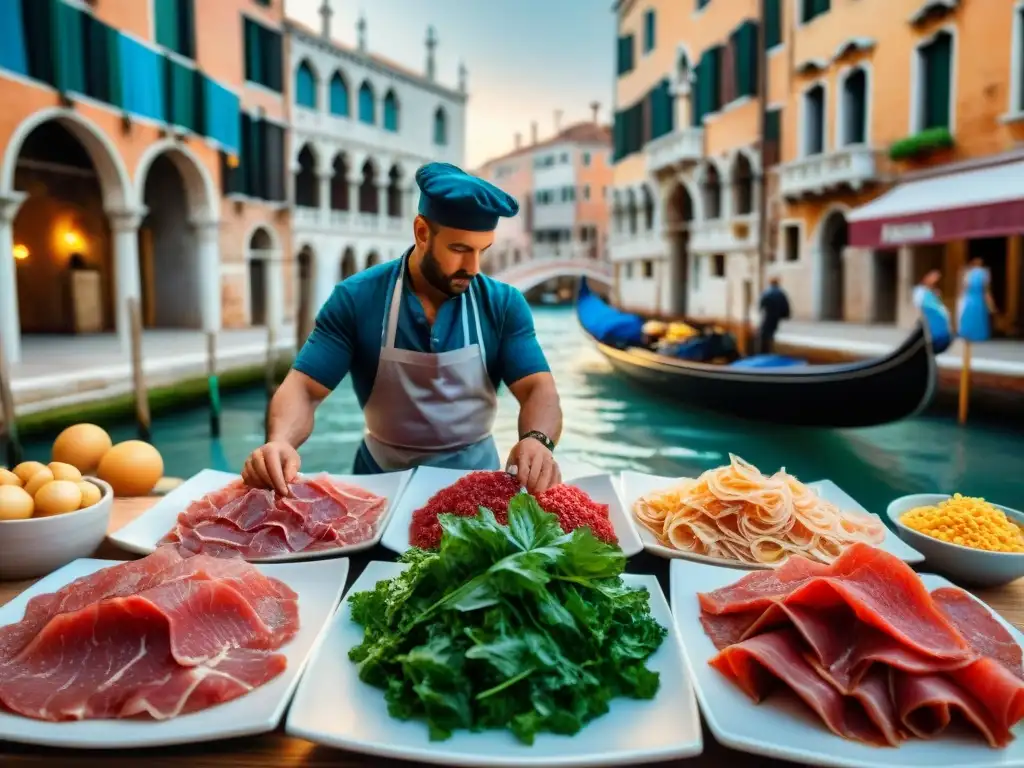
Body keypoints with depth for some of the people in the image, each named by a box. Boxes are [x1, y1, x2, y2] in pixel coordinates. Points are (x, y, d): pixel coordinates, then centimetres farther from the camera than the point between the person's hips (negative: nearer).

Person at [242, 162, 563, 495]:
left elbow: (539, 388, -13)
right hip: (384, 472, 0)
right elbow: (303, 387, -12)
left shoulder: (503, 304, -7)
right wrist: (280, 441, -34)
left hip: (474, 470, 0)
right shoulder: (356, 299, -10)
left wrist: (537, 440, -36)